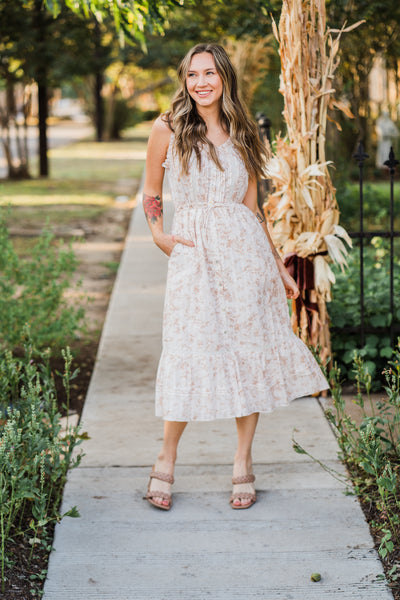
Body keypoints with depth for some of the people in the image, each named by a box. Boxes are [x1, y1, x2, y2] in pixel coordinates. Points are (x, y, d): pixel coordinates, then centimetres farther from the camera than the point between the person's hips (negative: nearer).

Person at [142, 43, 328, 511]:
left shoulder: (241, 135, 10)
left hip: (244, 250, 2)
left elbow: (252, 206, 14)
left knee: (249, 348, 2)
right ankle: (166, 461, 12)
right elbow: (150, 192, 13)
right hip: (193, 252, -2)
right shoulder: (168, 129, 3)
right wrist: (158, 235, -4)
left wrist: (278, 266, 13)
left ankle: (243, 463, 13)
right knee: (190, 353, -5)